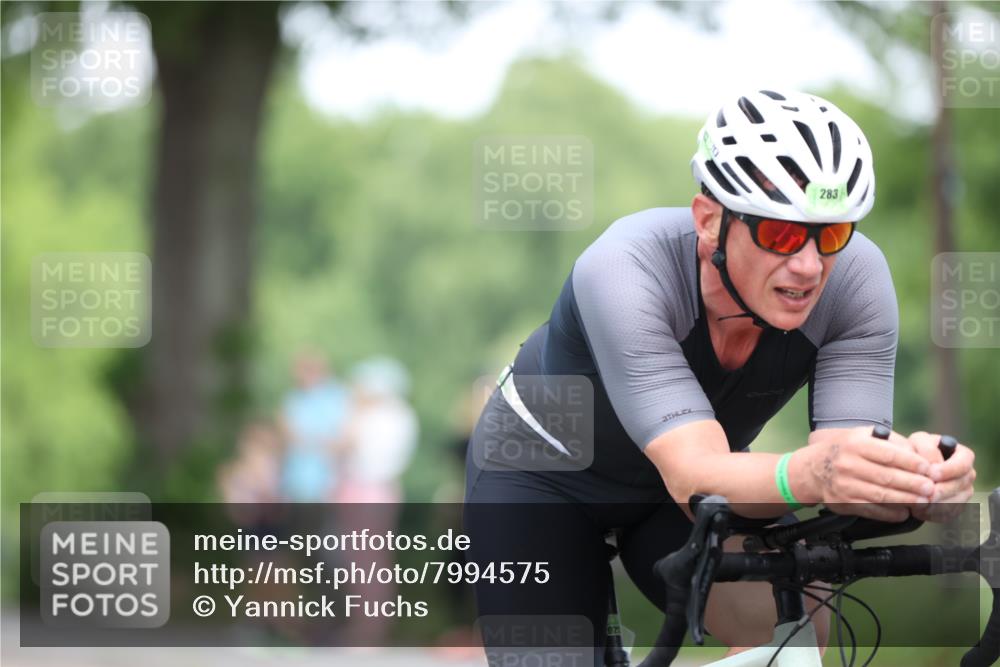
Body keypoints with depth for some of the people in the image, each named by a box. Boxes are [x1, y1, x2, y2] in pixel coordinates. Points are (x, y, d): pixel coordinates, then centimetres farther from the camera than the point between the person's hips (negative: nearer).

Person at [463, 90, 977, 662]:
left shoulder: (856, 278, -28)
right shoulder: (624, 271, -38)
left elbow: (848, 473, -35)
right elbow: (694, 478, -48)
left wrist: (912, 476, -59)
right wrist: (808, 476, -69)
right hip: (544, 475, -2)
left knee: (791, 620, -24)